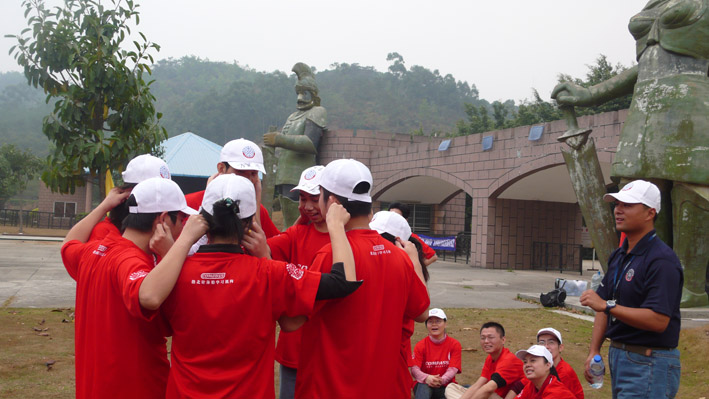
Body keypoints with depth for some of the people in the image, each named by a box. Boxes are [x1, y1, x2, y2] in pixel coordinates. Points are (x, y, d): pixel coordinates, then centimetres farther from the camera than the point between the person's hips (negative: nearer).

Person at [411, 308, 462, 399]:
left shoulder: (455, 344, -1)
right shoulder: (420, 345, 0)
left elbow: (453, 369, -11)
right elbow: (414, 369, -12)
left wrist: (441, 380, -33)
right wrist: (426, 378, -36)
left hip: (445, 386, 0)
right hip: (424, 386, 0)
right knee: (423, 386, -37)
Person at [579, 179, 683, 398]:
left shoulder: (662, 260, -16)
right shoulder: (618, 256, 13)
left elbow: (658, 320, -24)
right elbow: (605, 307, 17)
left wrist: (607, 305, -26)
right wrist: (594, 351, 8)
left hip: (649, 365, -9)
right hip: (617, 356, 9)